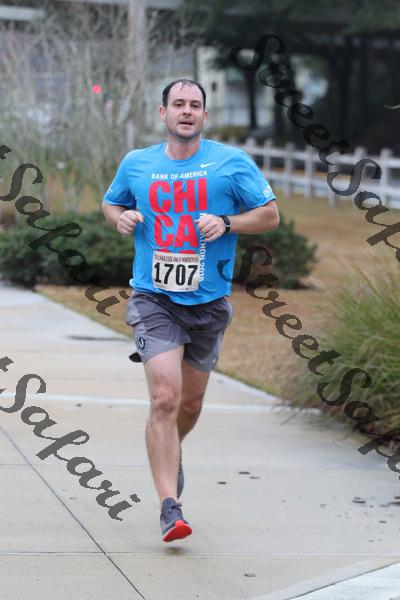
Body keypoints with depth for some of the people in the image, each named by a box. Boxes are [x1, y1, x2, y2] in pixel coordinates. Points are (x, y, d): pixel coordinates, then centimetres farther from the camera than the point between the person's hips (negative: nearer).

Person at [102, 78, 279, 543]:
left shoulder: (232, 163, -2)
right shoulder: (136, 164, 4)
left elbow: (270, 215, 2)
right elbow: (110, 203, 21)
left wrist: (226, 224, -16)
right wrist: (121, 218, -2)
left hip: (208, 302, 1)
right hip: (153, 299, -1)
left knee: (191, 401, 16)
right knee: (164, 398, -17)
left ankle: (171, 454, 49)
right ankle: (169, 507, -17)